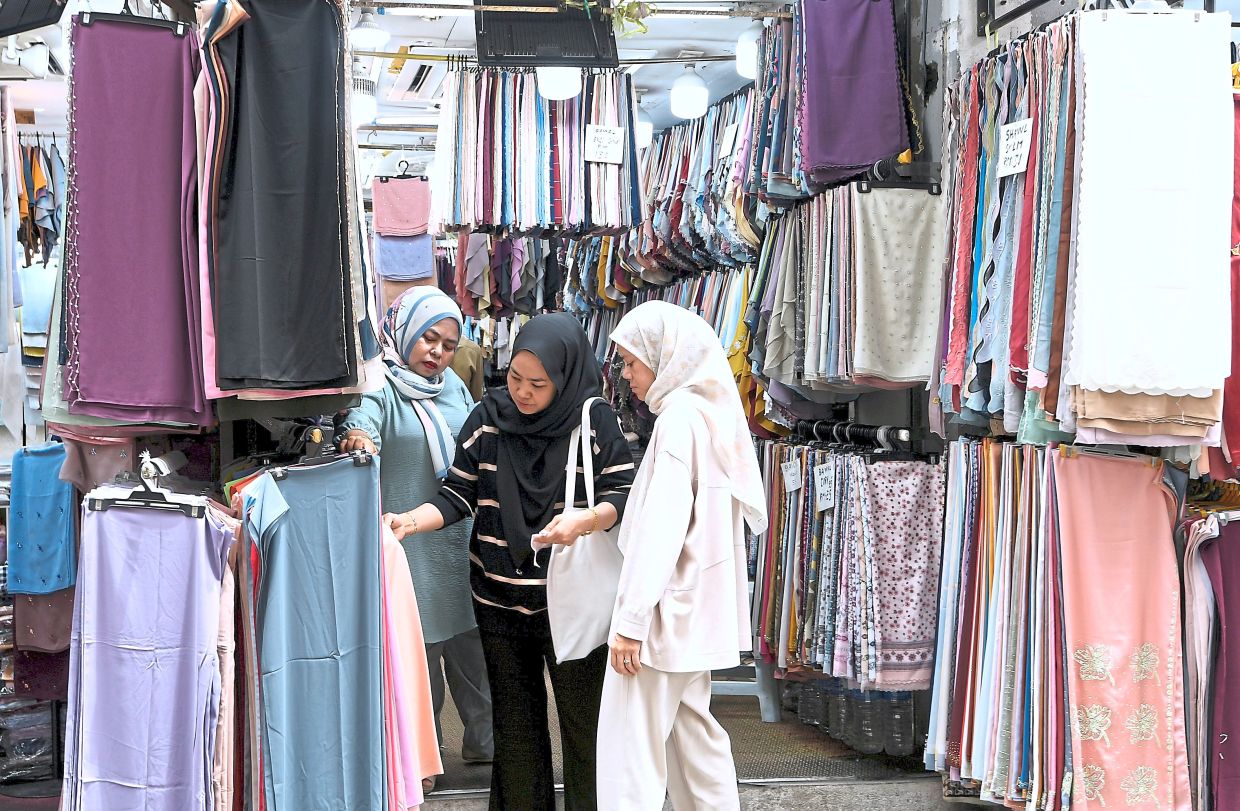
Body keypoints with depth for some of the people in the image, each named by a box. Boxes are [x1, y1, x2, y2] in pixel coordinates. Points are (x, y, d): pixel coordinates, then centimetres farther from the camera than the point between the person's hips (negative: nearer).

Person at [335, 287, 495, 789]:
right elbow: (360, 423, -28)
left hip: (463, 537, 6)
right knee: (421, 649, 1)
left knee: (474, 641, 12)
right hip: (412, 538, -6)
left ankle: (484, 740, 28)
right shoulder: (382, 388, -7)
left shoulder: (453, 386, 13)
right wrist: (356, 438, -50)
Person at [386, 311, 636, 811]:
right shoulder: (489, 417, -1)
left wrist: (588, 519, -28)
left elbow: (624, 492, -8)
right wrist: (409, 521, -15)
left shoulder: (594, 420, -9)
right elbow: (458, 495, 1)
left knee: (583, 718, 5)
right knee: (515, 719, 15)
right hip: (500, 600, 3)